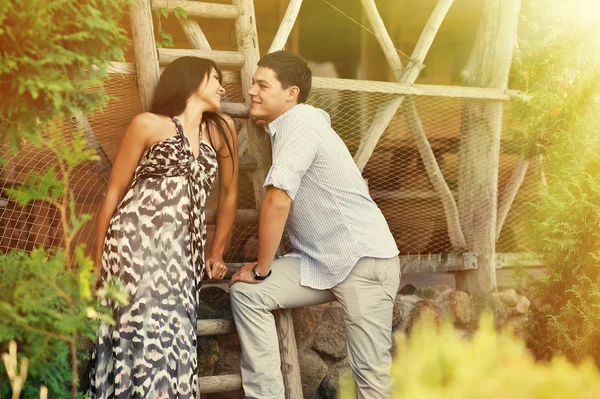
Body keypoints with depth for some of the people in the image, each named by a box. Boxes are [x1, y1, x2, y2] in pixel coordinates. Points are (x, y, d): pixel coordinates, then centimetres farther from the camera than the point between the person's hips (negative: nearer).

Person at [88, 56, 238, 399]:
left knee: (174, 342, -5)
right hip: (135, 244, -4)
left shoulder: (222, 129, 15)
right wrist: (99, 261, 3)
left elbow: (229, 194, 23)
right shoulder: (148, 125, 4)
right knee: (147, 336, -15)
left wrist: (217, 254, 24)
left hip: (183, 254, 4)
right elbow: (114, 193, 5)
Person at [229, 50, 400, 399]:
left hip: (364, 258, -9)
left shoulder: (299, 121, -13)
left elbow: (278, 201, -20)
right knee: (246, 293, 0)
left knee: (372, 370, -7)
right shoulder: (293, 125, 15)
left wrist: (262, 268, -10)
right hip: (324, 260, 9)